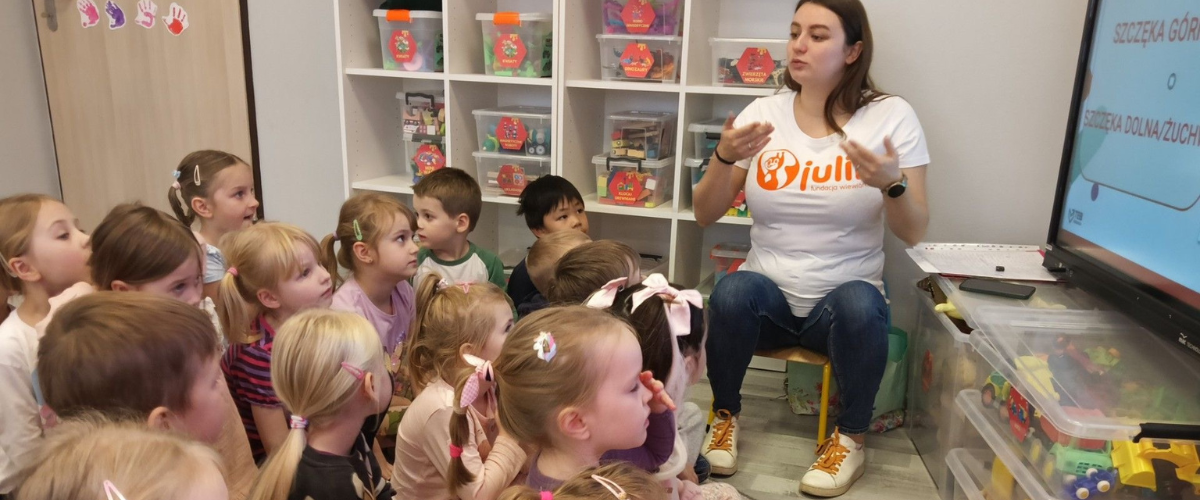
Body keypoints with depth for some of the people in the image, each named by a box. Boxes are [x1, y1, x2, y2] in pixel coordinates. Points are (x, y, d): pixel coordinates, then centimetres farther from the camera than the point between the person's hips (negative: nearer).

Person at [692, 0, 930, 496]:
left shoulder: (891, 116, -5)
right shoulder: (763, 113, 0)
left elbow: (914, 233, -6)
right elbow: (705, 215, -1)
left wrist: (892, 183, -26)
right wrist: (724, 157, -20)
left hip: (846, 297, -1)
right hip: (768, 292, 1)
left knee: (858, 305, -34)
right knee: (731, 292, -31)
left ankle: (850, 437, -5)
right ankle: (725, 414, -2)